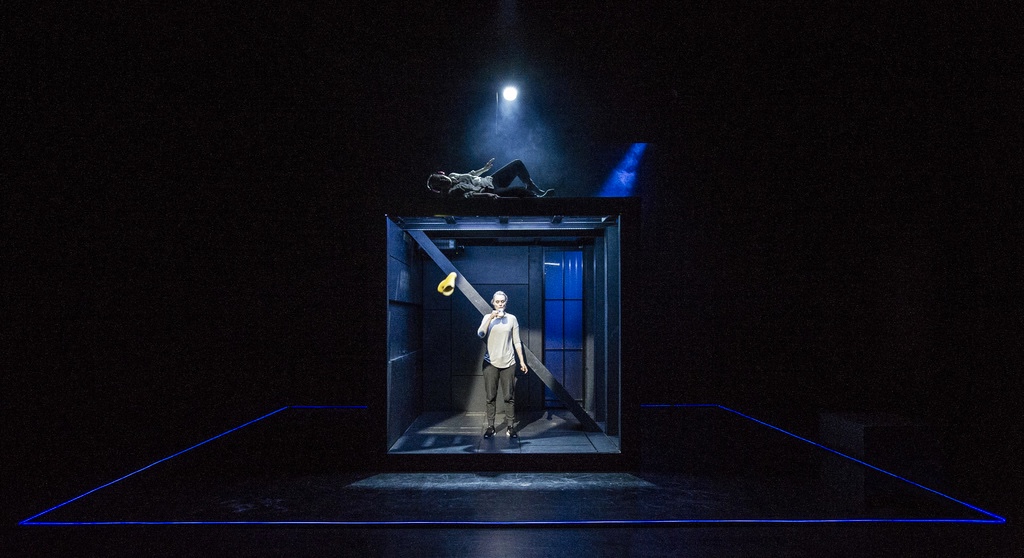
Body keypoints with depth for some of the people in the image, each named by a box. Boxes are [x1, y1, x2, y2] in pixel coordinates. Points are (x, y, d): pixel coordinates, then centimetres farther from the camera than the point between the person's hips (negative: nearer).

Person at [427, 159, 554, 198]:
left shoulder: (452, 175, 9)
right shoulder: (451, 192, -18)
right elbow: (467, 195, -30)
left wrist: (485, 168, 25)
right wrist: (487, 195, -41)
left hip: (490, 180, 10)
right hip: (491, 191, -10)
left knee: (517, 164, 7)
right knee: (521, 190, -29)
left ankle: (538, 191, 16)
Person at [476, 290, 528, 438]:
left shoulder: (512, 319, 4)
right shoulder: (487, 317, 4)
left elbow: (517, 341, 5)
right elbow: (480, 334, -12)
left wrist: (522, 361, 2)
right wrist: (491, 318, -19)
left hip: (508, 363, 0)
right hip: (490, 362, 0)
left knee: (509, 397, 1)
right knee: (490, 397, 4)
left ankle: (511, 427, 10)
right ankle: (490, 427, 12)